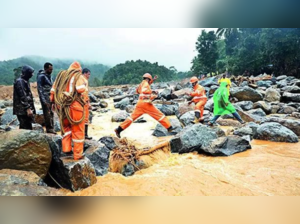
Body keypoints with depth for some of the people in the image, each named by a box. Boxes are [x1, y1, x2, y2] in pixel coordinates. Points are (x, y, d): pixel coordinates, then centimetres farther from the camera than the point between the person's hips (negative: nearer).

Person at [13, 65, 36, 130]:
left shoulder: (25, 81, 17)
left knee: (28, 127, 12)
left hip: (26, 110, 10)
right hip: (22, 110, -10)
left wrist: (30, 108, 22)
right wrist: (28, 109, -22)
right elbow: (23, 97, -19)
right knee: (26, 128, -9)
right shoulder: (20, 82, -13)